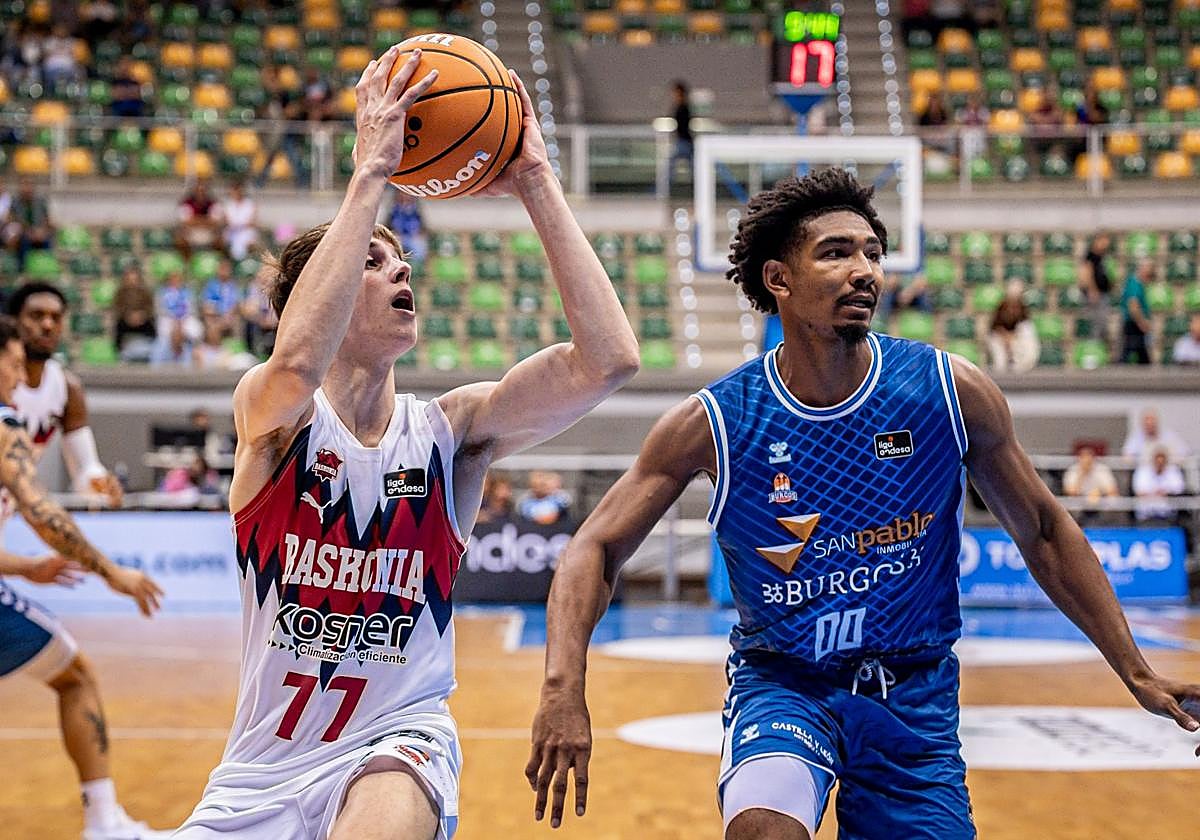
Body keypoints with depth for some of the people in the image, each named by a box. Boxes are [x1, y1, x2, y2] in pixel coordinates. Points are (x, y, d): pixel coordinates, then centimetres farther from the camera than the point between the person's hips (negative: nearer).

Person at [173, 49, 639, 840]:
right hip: (266, 759, 2)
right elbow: (299, 361, -34)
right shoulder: (269, 411, -8)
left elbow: (609, 360, -16)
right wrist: (371, 171, -30)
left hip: (398, 739, -1)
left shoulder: (453, 428, -3)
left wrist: (535, 182, -15)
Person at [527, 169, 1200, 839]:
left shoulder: (954, 392, -9)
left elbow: (1043, 532, 3)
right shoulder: (715, 422, -13)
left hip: (915, 695, 3)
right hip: (782, 683, -2)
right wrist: (564, 691, -23)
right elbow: (597, 549, -8)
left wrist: (1136, 671, 2)